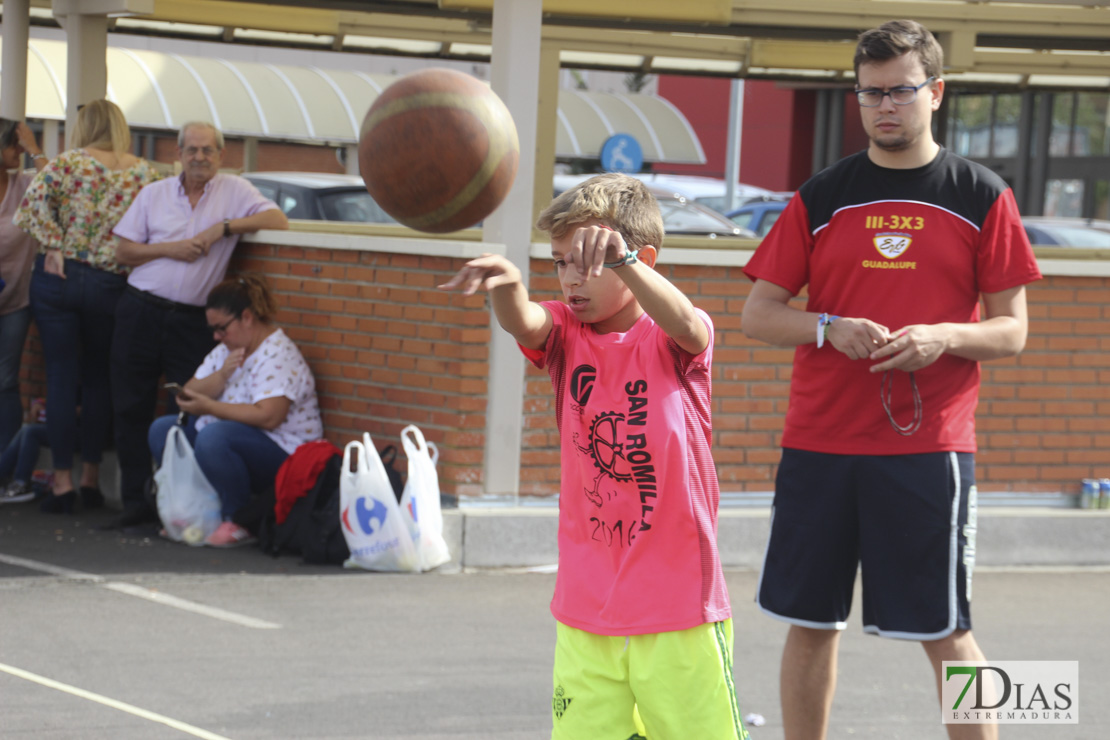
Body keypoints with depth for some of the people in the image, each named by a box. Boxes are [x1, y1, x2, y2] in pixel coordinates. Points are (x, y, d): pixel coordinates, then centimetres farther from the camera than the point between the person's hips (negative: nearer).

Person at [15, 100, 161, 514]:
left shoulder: (68, 163, -3)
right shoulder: (144, 173, 3)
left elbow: (35, 200, -16)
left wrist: (53, 247, -11)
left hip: (59, 278, -1)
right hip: (111, 285, 1)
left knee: (61, 376, 2)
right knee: (98, 379, 13)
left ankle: (62, 481, 0)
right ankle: (91, 477, 15)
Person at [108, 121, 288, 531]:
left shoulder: (234, 190, 5)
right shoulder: (154, 194, 10)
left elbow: (278, 220, -7)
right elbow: (124, 251, 9)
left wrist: (224, 227, -13)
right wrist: (169, 249, -7)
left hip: (191, 321, -2)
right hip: (141, 310, 2)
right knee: (131, 408, 1)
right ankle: (136, 502, 7)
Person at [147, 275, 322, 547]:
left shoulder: (278, 355, -15)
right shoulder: (225, 351, 14)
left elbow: (268, 417, -28)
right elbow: (190, 392, 7)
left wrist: (208, 407, -23)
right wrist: (221, 376, -12)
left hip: (282, 453, -10)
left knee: (213, 437, -35)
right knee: (162, 430, 1)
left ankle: (239, 524, -22)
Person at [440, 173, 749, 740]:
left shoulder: (671, 342, -5)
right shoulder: (565, 334, 4)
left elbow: (686, 327, -30)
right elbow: (523, 324, -20)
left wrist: (619, 259, -50)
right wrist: (505, 283, -45)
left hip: (678, 610, -3)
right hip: (585, 615, 3)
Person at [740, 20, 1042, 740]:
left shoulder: (981, 195, 4)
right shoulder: (821, 197, 7)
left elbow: (1012, 329, 4)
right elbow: (758, 313, 8)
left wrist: (943, 337, -16)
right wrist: (832, 328, -11)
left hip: (929, 444, -2)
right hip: (819, 441, 2)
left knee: (946, 632, -1)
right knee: (811, 622, 7)